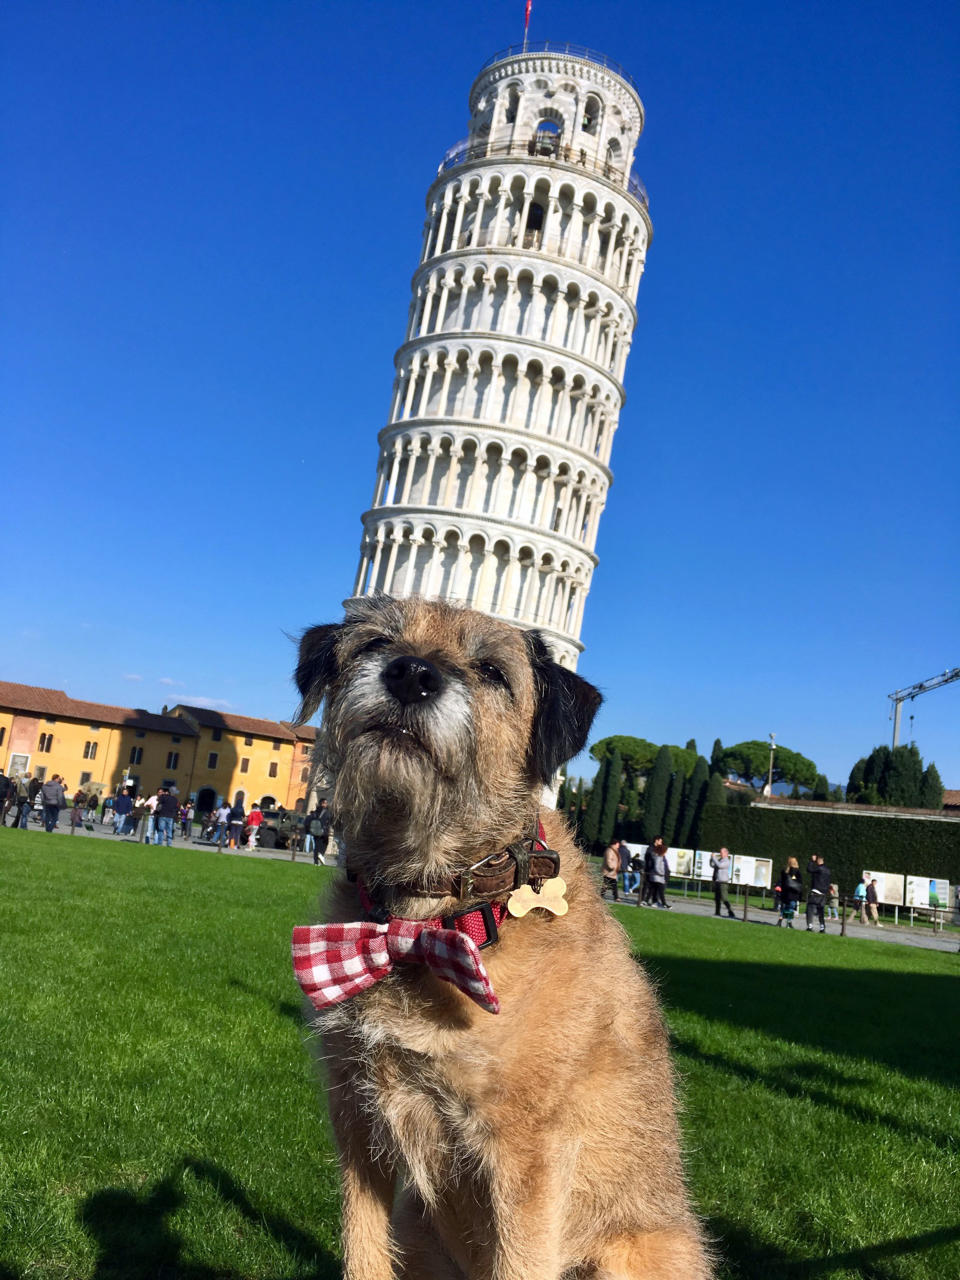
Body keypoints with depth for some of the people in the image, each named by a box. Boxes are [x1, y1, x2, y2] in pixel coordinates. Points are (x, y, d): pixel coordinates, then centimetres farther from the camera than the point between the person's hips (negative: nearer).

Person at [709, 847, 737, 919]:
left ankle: (731, 913, -11)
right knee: (717, 898, 12)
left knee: (724, 898, -12)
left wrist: (714, 857, -15)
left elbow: (719, 865, -23)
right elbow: (712, 865, 19)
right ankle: (717, 912, 21)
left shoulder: (727, 861, -9)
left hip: (722, 882, -9)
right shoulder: (719, 860, 16)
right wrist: (711, 858, 7)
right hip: (716, 881, 9)